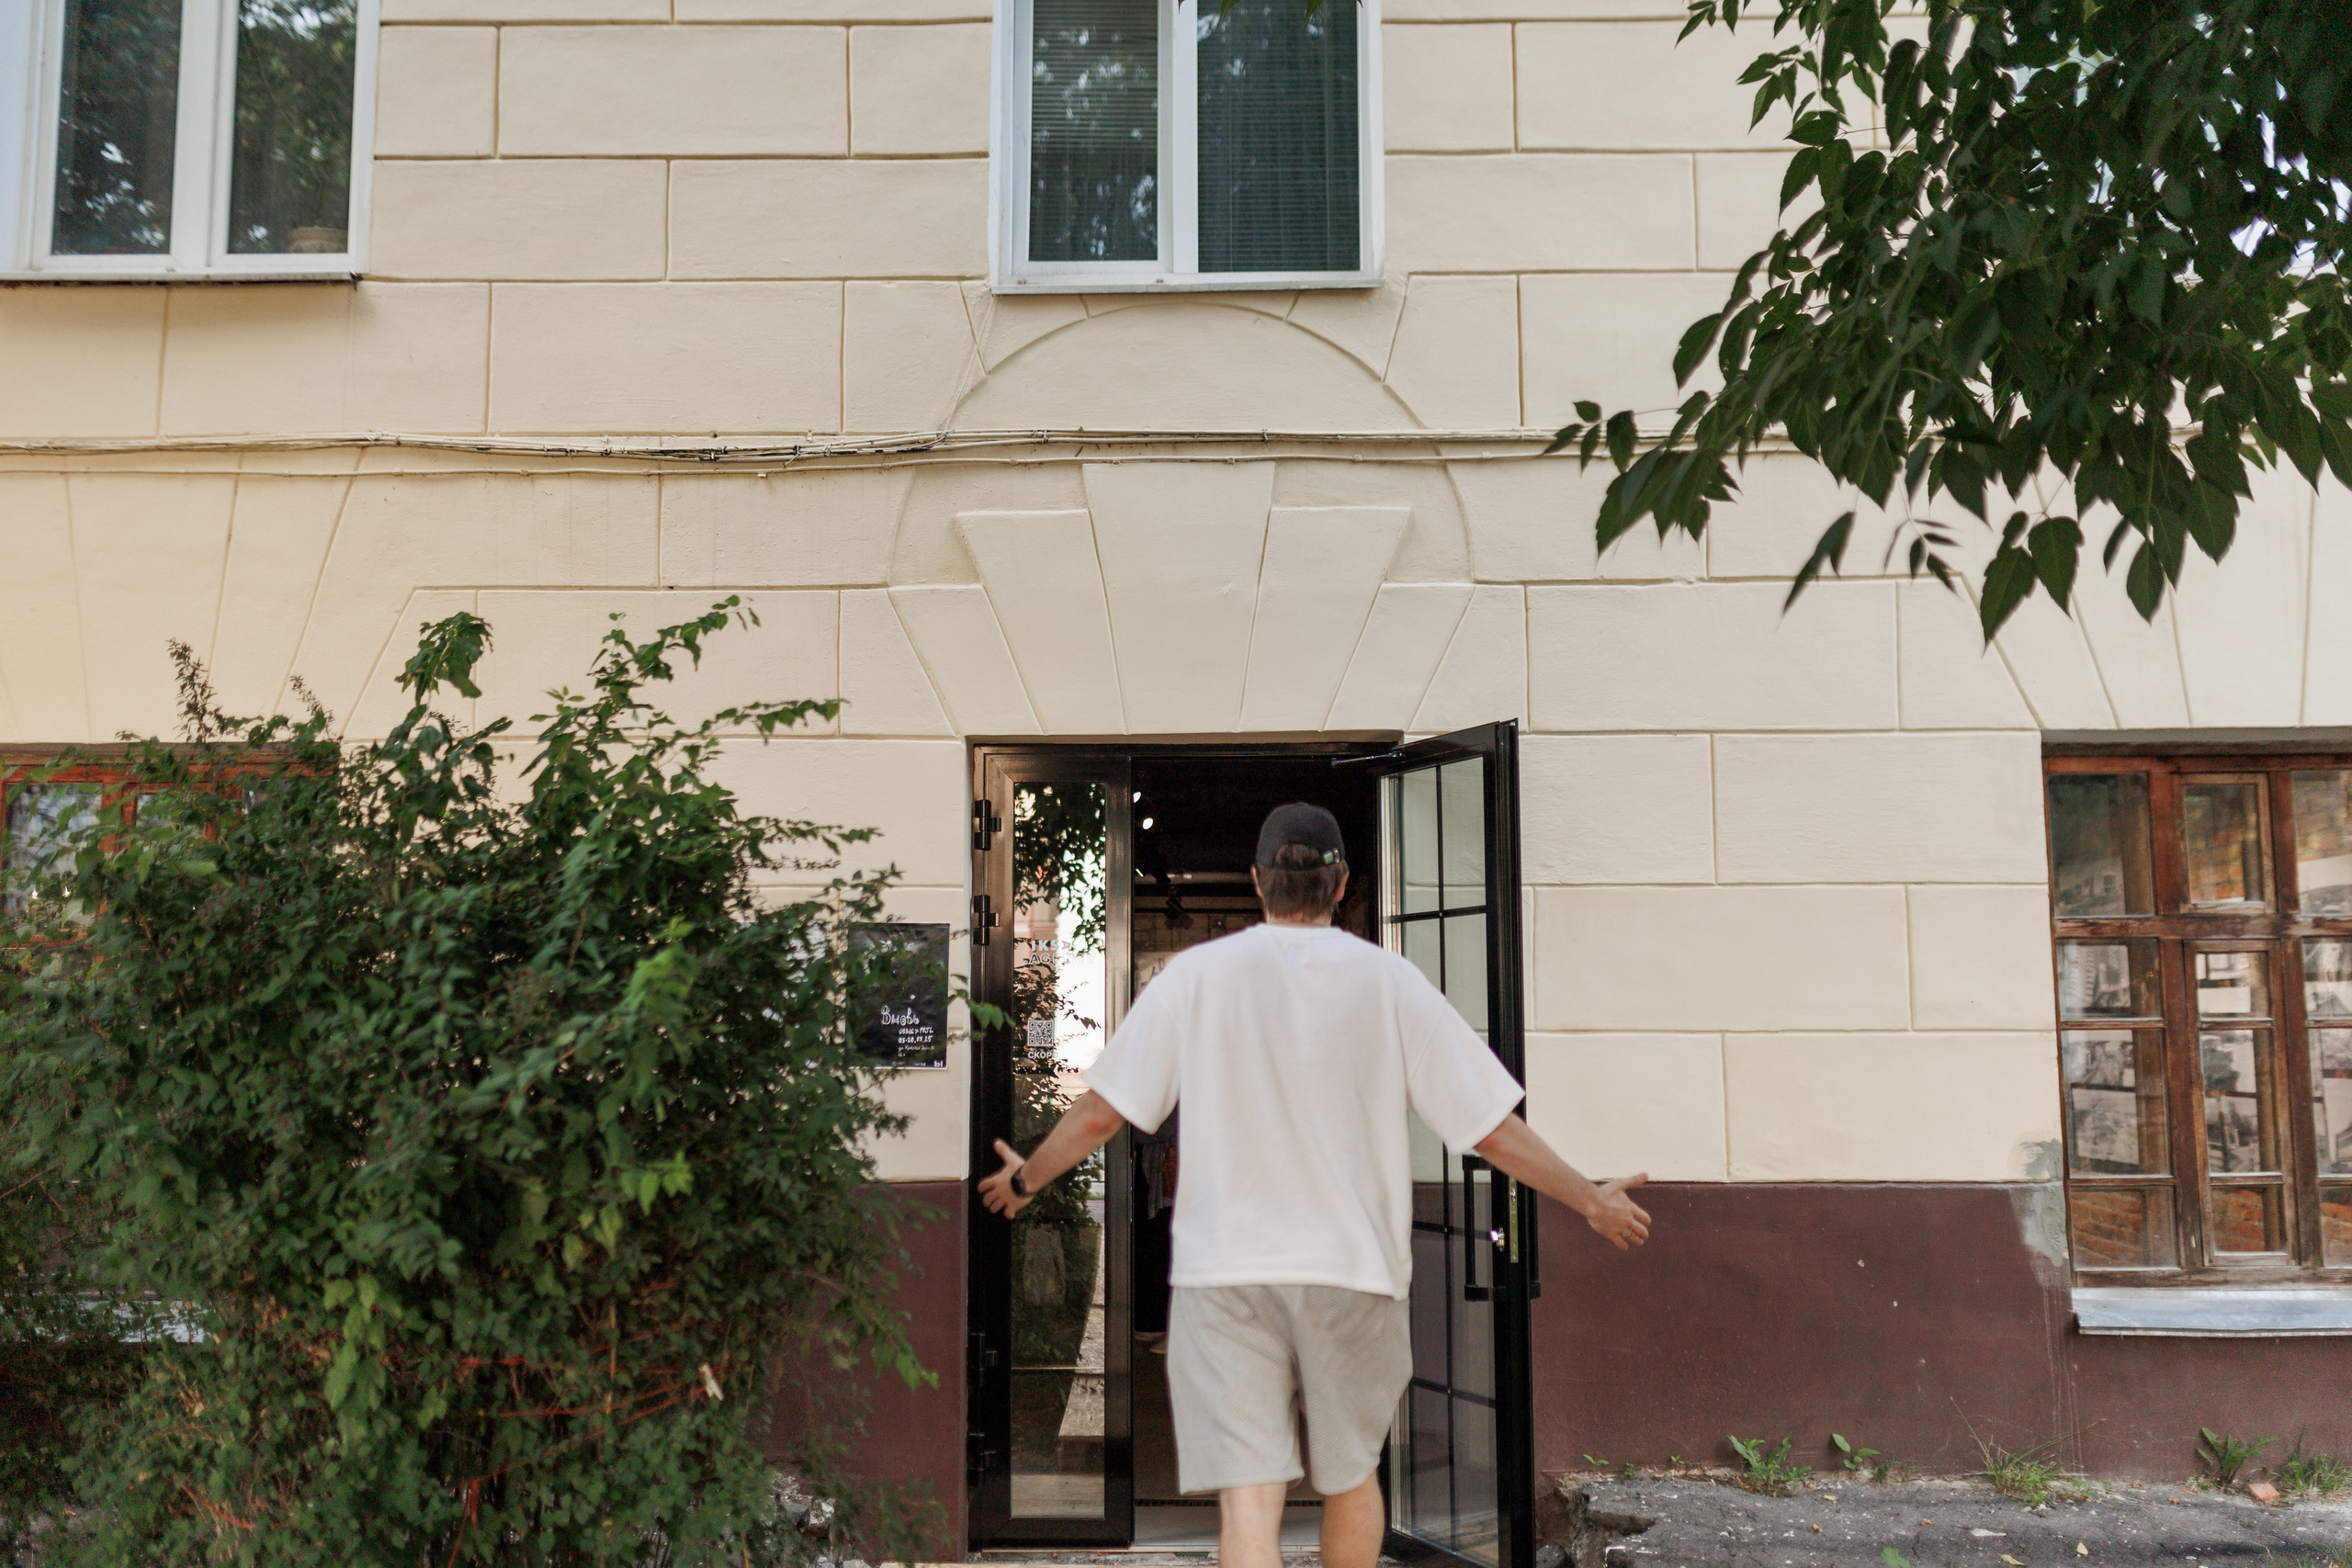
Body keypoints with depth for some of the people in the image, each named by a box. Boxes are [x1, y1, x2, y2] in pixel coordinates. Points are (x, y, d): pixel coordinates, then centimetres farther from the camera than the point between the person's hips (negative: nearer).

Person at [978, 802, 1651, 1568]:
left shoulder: (1198, 973, -1)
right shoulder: (1391, 981, -1)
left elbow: (1100, 1113, 0)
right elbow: (1494, 1131, -1)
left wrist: (1026, 1176, 18)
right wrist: (1592, 1199, 13)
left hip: (1224, 1268, -1)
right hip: (1355, 1270, 1)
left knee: (1246, 1497, -2)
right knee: (1352, 1474, 21)